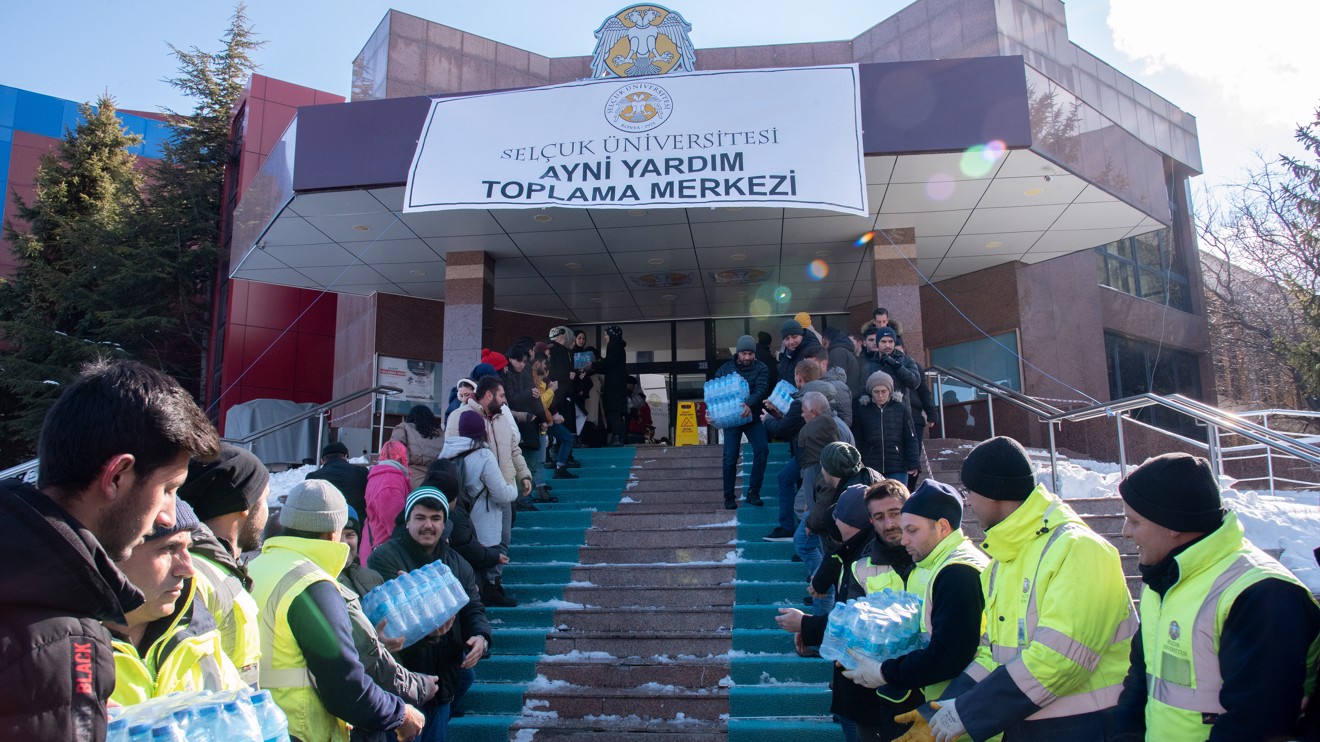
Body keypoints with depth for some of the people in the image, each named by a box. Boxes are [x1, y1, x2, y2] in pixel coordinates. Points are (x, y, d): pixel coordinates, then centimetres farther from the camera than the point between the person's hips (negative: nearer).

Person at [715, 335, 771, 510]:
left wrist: (749, 403, -38)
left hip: (752, 417, 0)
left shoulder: (760, 368, -1)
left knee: (762, 450, -14)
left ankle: (753, 493, -2)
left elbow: (761, 389, -18)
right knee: (730, 457, -2)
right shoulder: (725, 369, 3)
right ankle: (729, 497, 9)